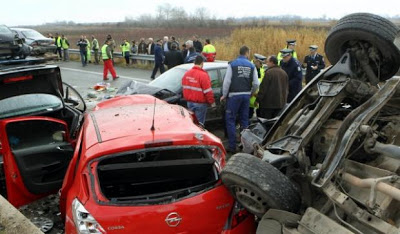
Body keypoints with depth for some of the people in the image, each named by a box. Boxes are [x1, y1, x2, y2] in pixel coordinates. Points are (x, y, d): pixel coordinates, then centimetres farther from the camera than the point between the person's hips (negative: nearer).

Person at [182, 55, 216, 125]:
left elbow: (184, 88, 12)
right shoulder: (203, 75, -19)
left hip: (189, 102, 7)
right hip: (200, 104, -6)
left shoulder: (187, 74, 3)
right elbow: (208, 91, -17)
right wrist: (212, 102, -6)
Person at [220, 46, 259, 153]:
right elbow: (256, 83, 3)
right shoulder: (251, 66, 6)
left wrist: (224, 95, 2)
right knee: (244, 119, 15)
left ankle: (232, 146, -1)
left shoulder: (232, 64, -4)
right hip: (246, 95, 4)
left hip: (234, 95, -4)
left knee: (230, 119, 2)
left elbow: (227, 81, -9)